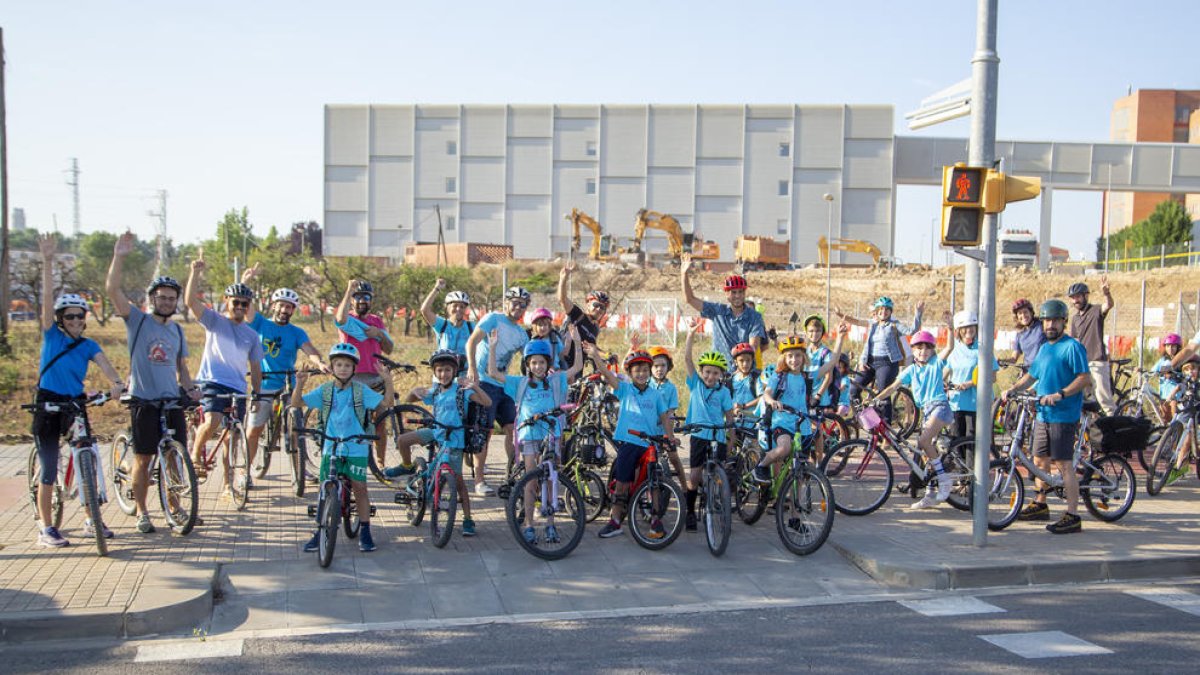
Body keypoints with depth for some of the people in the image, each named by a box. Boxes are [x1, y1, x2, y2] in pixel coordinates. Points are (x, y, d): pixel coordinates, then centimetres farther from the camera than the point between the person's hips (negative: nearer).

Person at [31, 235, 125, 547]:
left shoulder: (88, 345, 5)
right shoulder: (52, 336, -2)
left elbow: (104, 364, -13)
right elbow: (47, 298, -12)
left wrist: (118, 384, -35)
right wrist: (48, 261, -21)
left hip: (76, 405, 3)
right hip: (48, 405, -3)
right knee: (49, 469, -1)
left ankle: (92, 520, 16)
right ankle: (46, 528, 9)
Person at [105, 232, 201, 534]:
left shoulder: (176, 330, 14)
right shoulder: (137, 320, -2)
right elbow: (113, 289, -15)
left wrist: (189, 387, 1)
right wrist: (119, 257, -27)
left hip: (173, 400, 4)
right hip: (143, 400, -4)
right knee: (143, 459, 3)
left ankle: (174, 505, 21)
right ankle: (141, 512, 14)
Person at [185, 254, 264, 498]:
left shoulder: (251, 335, 13)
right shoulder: (215, 321, 2)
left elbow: (255, 368, 16)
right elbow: (191, 301, -13)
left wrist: (256, 395, 8)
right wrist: (196, 272, -25)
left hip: (237, 388, 4)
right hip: (212, 382, -4)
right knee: (213, 421, -28)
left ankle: (228, 481, 19)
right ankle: (195, 454, 1)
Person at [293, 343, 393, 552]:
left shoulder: (361, 390, -3)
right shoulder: (324, 391, 1)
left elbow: (387, 401, -9)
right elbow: (297, 402, -4)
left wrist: (387, 380, -23)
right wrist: (299, 384, -21)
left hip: (356, 448, -2)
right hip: (330, 448, 2)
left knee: (360, 488, -1)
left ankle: (365, 532, 11)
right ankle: (321, 532, 17)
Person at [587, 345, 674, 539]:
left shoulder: (655, 394, 9)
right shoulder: (624, 389, 3)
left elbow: (664, 417, 11)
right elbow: (607, 375, -11)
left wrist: (669, 439, -2)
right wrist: (595, 356, -26)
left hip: (650, 445, 1)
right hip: (628, 443, -1)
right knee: (622, 483, 3)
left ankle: (656, 521, 13)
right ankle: (614, 521, 13)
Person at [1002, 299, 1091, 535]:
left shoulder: (1072, 347, -9)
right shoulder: (1044, 348, 17)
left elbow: (1084, 378, -17)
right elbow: (1031, 375, 25)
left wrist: (1060, 394, -27)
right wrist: (1012, 389, 11)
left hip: (1063, 416, -9)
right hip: (1043, 415, 9)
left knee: (1064, 464, -9)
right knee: (1039, 460, 16)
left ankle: (1072, 516, -6)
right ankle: (1040, 505, 31)